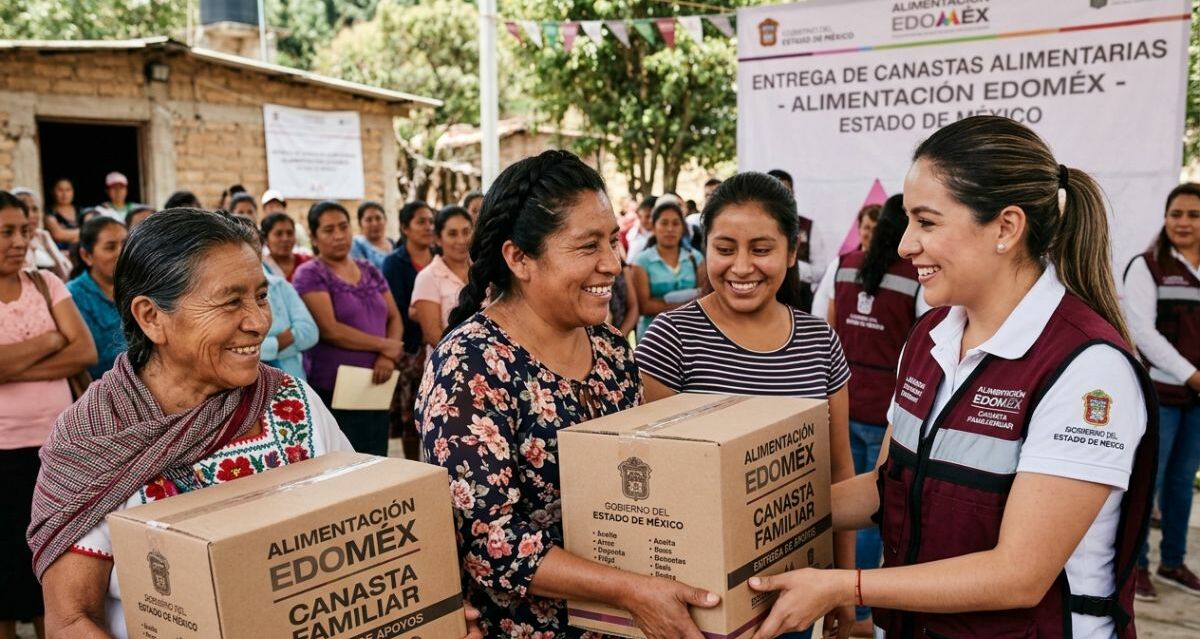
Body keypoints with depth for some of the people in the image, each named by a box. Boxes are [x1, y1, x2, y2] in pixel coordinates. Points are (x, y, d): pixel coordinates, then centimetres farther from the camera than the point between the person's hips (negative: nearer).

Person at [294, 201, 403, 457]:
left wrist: (388, 357, -10)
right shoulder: (310, 275, -4)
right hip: (334, 392, -5)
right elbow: (329, 329, -15)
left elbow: (394, 318, 11)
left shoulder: (371, 272, 14)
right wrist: (385, 345, -9)